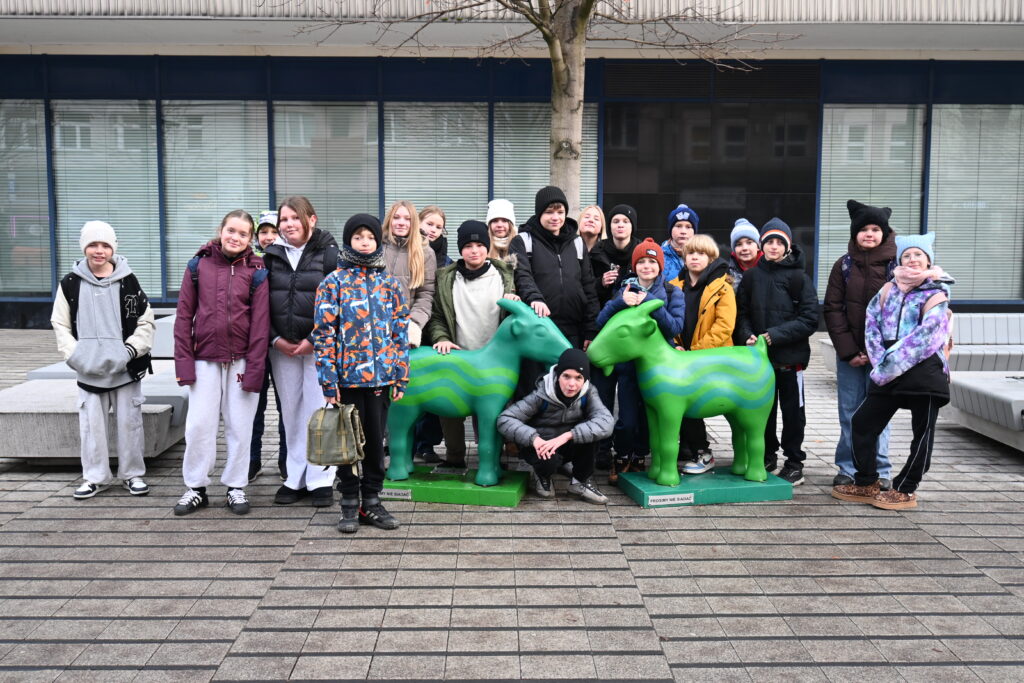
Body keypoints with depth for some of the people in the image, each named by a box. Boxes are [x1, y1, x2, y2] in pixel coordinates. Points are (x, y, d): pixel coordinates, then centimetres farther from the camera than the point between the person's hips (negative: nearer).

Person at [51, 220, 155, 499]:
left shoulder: (127, 281, -1)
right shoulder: (71, 283, 2)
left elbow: (146, 321, 2)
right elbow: (60, 324, 7)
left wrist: (131, 350, -10)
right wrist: (74, 353, -6)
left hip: (125, 369, -1)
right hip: (89, 370, 1)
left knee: (129, 422, 6)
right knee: (91, 424, 7)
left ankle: (132, 474, 19)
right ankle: (95, 477, 20)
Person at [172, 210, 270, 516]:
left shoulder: (256, 272, 0)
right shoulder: (198, 266, 4)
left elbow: (260, 322, -3)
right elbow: (184, 315, 4)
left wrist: (254, 369, -9)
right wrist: (183, 360, -3)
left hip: (241, 361, -1)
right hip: (205, 360, 1)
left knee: (240, 425, 5)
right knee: (199, 424, 2)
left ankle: (236, 487, 19)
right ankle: (196, 488, 16)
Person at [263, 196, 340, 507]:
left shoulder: (329, 254, -4)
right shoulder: (272, 256, 9)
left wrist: (315, 340, -13)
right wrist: (274, 339, -2)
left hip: (319, 346, -4)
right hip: (281, 347, 4)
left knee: (318, 411, -3)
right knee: (291, 414, 8)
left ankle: (321, 480, 7)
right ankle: (295, 479, 18)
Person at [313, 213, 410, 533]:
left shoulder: (390, 283, 7)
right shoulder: (333, 282, -2)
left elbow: (401, 332, 8)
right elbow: (324, 334, -5)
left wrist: (401, 378, 4)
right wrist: (329, 381, -11)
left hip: (381, 376, 3)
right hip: (347, 376, -2)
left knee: (376, 441, 10)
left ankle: (372, 502, 22)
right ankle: (350, 504, 20)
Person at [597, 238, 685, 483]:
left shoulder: (672, 293, 2)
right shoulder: (625, 290, 7)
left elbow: (676, 327, -12)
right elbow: (601, 322, -3)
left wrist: (650, 303, -20)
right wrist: (620, 302, -20)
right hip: (629, 364, 0)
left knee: (649, 416, 9)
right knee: (627, 419, -4)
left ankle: (638, 457, 29)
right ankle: (621, 458, 19)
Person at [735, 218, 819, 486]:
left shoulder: (799, 277, -5)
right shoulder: (751, 276, 5)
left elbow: (809, 319, -9)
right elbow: (742, 313, 10)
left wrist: (774, 335, -17)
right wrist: (748, 335, -9)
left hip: (790, 356, -3)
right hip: (759, 356, 3)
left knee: (792, 411, 6)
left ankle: (794, 463, 17)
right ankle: (768, 456, 27)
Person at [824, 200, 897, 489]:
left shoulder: (896, 265, -1)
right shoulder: (844, 265, 5)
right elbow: (833, 309, 2)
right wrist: (848, 350, -6)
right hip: (849, 354, 2)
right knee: (849, 413, 7)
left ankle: (881, 471, 14)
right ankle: (848, 469, 17)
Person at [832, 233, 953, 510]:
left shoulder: (936, 295, -3)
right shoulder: (889, 288, 11)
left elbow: (923, 336, -14)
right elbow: (872, 324, 5)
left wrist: (890, 365, -18)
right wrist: (880, 362, -7)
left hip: (924, 371, -5)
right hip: (888, 373, 5)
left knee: (922, 432, 1)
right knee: (862, 422, 5)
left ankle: (905, 490, 13)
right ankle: (866, 485, 17)